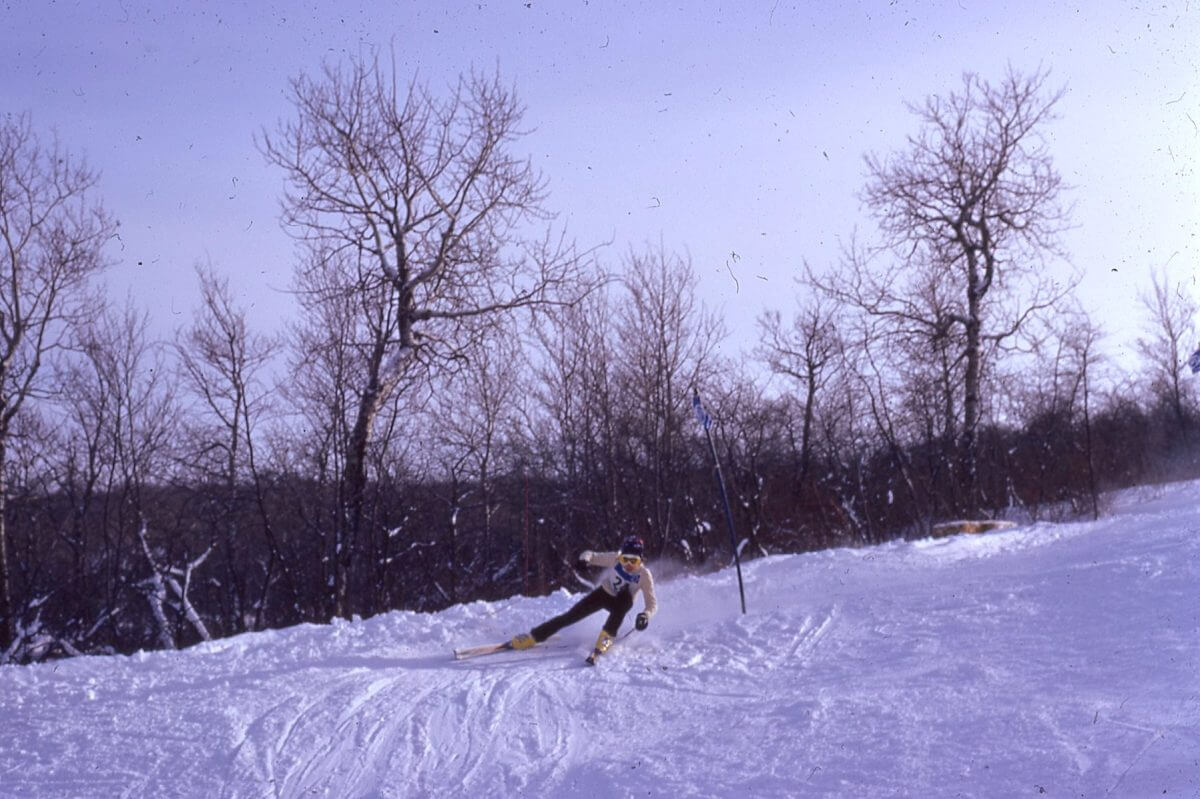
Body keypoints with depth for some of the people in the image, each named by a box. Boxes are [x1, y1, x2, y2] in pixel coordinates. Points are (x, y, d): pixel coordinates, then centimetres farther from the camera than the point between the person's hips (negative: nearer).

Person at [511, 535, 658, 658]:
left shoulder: (644, 575, -28)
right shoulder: (615, 559, -25)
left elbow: (652, 603, -28)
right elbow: (591, 555, -15)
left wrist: (645, 615, -50)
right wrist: (585, 558, -39)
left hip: (621, 603, -1)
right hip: (603, 593, 1)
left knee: (626, 597, -37)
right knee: (572, 615, -12)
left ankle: (606, 637, -32)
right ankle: (534, 636, -2)